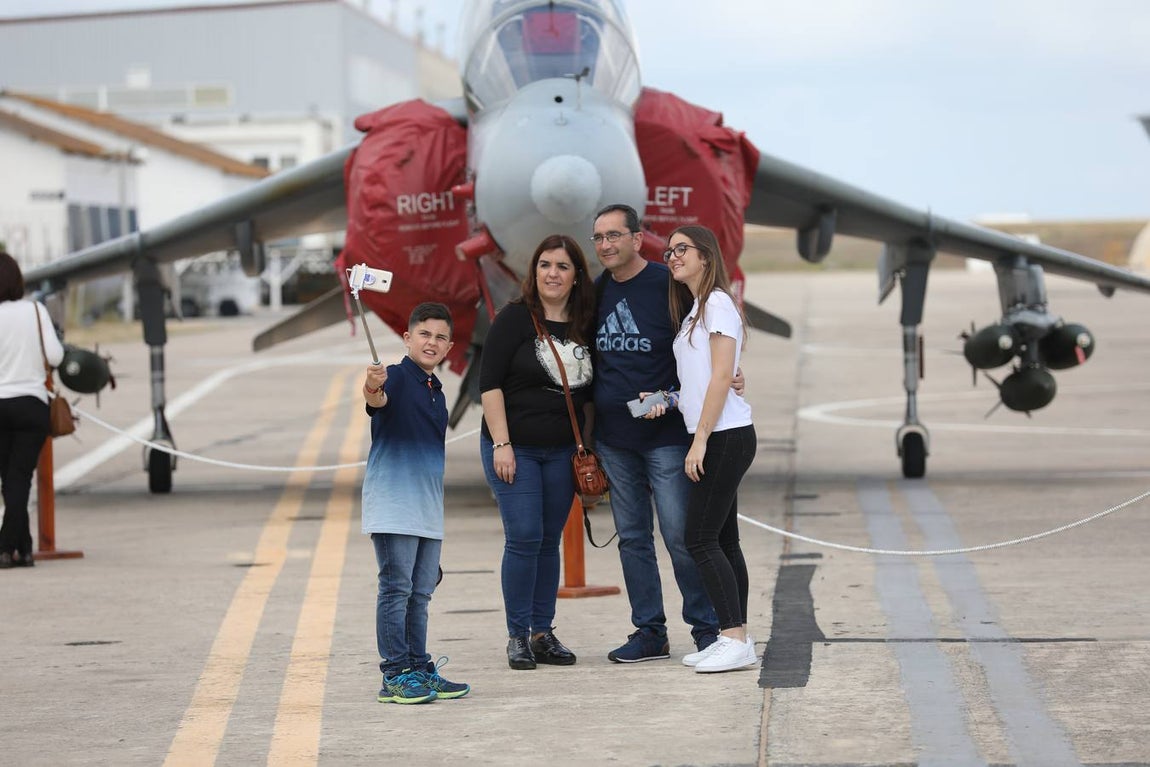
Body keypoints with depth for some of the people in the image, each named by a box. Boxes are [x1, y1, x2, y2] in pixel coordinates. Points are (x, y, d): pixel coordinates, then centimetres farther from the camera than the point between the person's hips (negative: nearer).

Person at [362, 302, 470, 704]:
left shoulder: (437, 392, 17)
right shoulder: (396, 378, -7)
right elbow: (377, 401, -31)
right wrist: (372, 389, -54)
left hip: (430, 510, 8)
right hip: (393, 505, -8)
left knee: (420, 593, 12)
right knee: (396, 590, -6)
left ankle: (420, 671, 18)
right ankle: (395, 675, -4)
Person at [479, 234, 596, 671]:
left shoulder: (584, 327, 7)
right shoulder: (515, 318, -7)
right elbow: (489, 382, -10)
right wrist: (501, 443, -16)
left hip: (561, 451, 4)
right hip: (514, 448, -4)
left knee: (549, 540, 6)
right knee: (524, 537, -9)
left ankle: (543, 633, 13)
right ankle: (518, 636, 0)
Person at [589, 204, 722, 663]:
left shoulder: (668, 285, -8)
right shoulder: (596, 292, 9)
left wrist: (671, 398, -16)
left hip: (665, 435, -6)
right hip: (612, 438, 6)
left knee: (680, 535, -6)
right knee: (632, 538, 8)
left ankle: (706, 629, 6)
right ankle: (649, 633, 15)